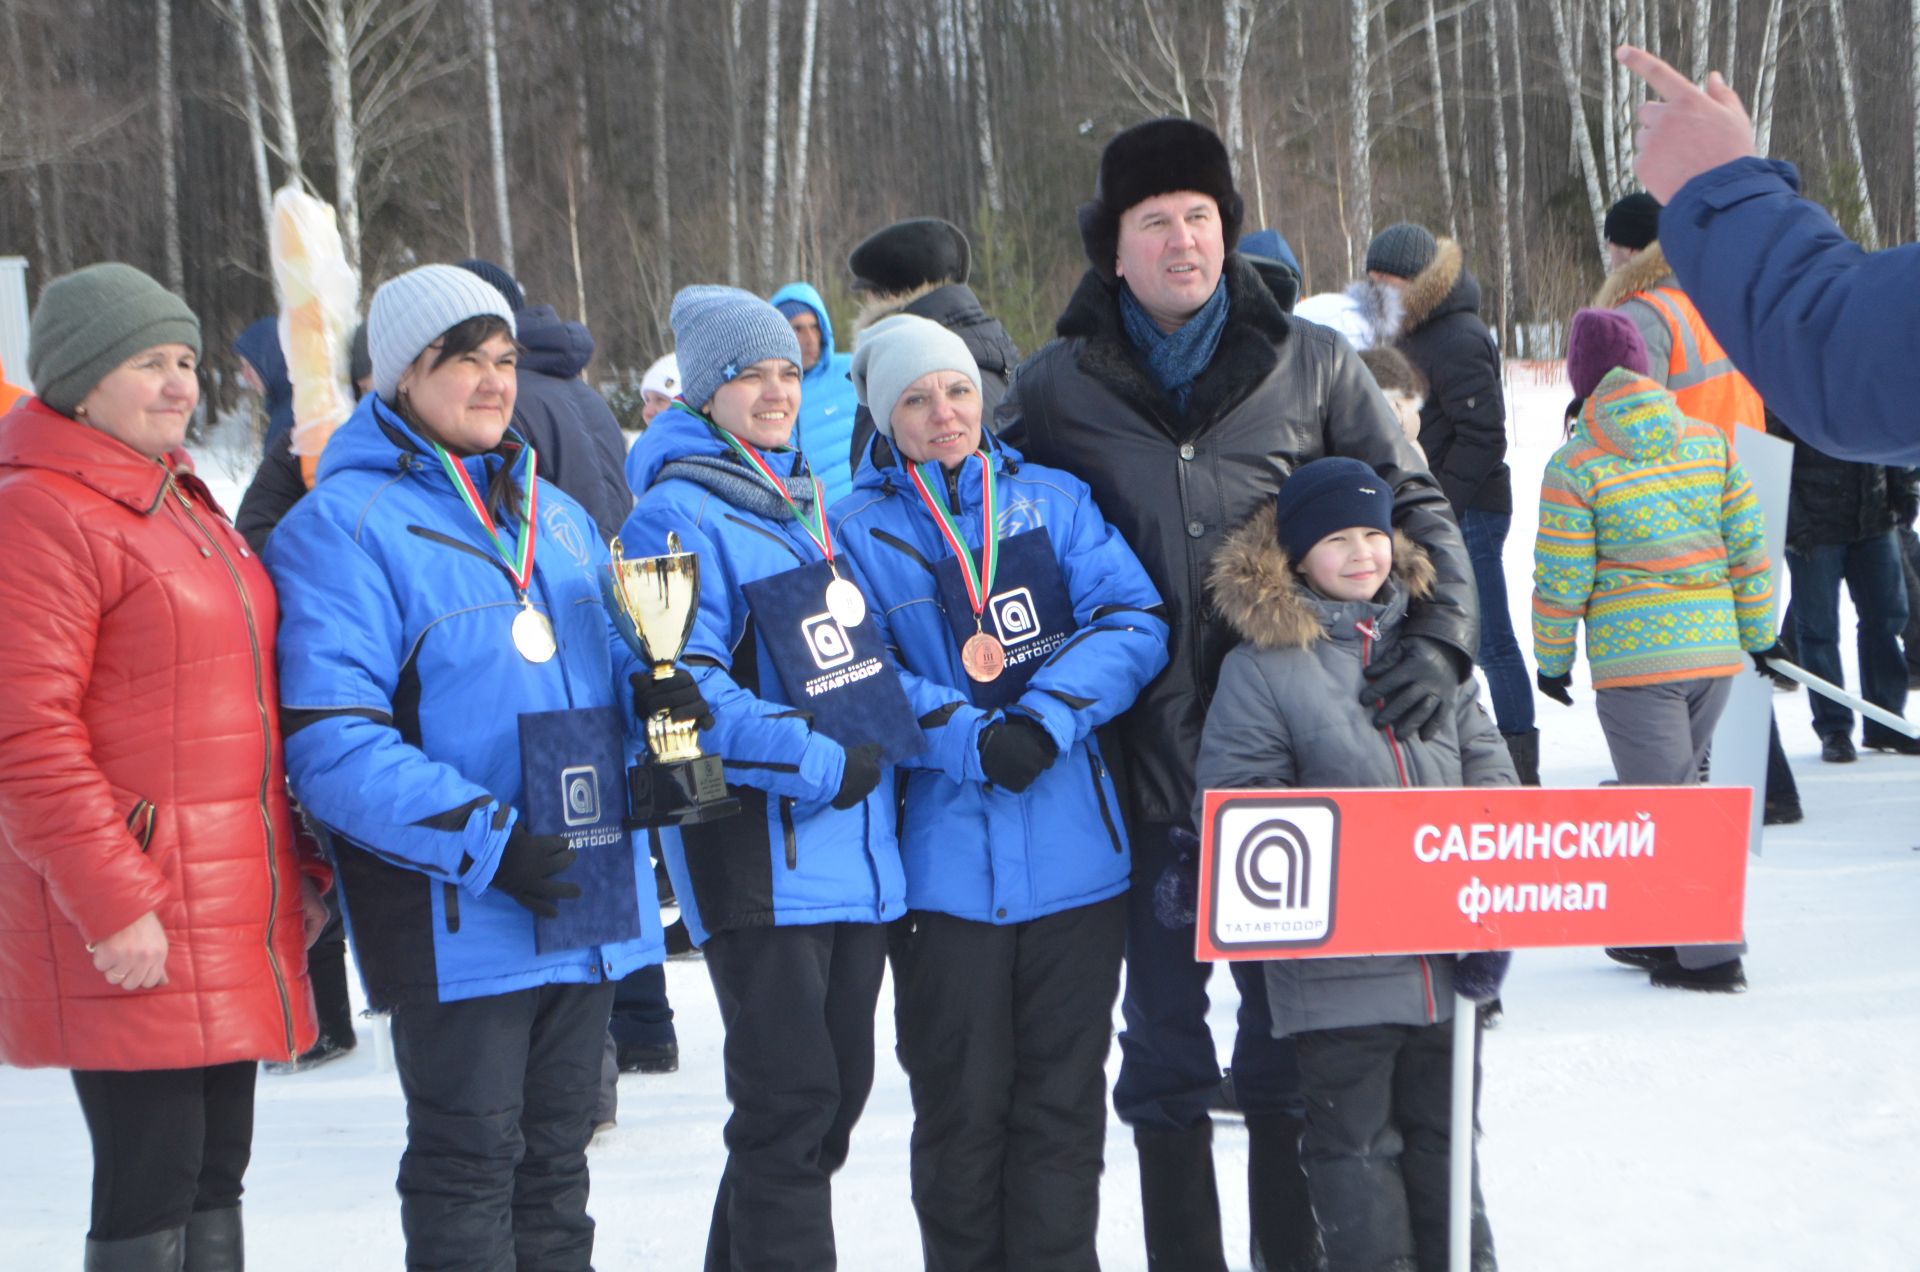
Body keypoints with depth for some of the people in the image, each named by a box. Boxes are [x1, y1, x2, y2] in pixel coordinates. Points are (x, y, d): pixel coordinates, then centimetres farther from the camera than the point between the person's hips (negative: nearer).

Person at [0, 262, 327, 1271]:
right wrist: (111, 908, -20)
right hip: (132, 938, -9)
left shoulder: (186, 505, 19)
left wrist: (302, 868, 21)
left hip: (230, 919, 9)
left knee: (213, 1183, 13)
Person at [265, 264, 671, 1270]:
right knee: (469, 1161, 0)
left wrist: (651, 693, -1)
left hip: (585, 903, 7)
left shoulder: (556, 517, 15)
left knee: (554, 1154, 16)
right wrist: (485, 843, -24)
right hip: (454, 919, -7)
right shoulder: (342, 526, -10)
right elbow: (331, 743, -18)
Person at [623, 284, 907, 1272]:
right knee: (790, 1098, -7)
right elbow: (680, 687, -19)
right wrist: (815, 763, -20)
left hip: (855, 847, 8)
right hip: (758, 848, -8)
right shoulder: (677, 514, -10)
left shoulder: (808, 502, 17)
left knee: (839, 1086, 14)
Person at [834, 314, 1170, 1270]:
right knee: (961, 1102, 7)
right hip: (944, 860, -2)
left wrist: (1044, 719, -17)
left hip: (1075, 856, 2)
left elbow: (1134, 623, -2)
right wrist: (969, 741, -21)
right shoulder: (853, 533, 3)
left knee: (1062, 1095, 8)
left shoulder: (1054, 501, 9)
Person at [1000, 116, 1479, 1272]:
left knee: (1291, 1030, 8)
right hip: (1146, 764, 0)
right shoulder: (1056, 390, 3)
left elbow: (1416, 508, 6)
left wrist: (1439, 642, -10)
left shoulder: (1312, 367, 3)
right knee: (1165, 1044, 9)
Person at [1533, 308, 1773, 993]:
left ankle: (1709, 954, -3)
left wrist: (1552, 661, 8)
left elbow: (1561, 581, -6)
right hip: (1716, 650, 5)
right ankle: (1659, 933, 28)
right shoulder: (1708, 441, 5)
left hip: (1633, 660, -5)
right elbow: (1749, 546, 8)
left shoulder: (1574, 466, -8)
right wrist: (1757, 635, 17)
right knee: (1671, 789, 19)